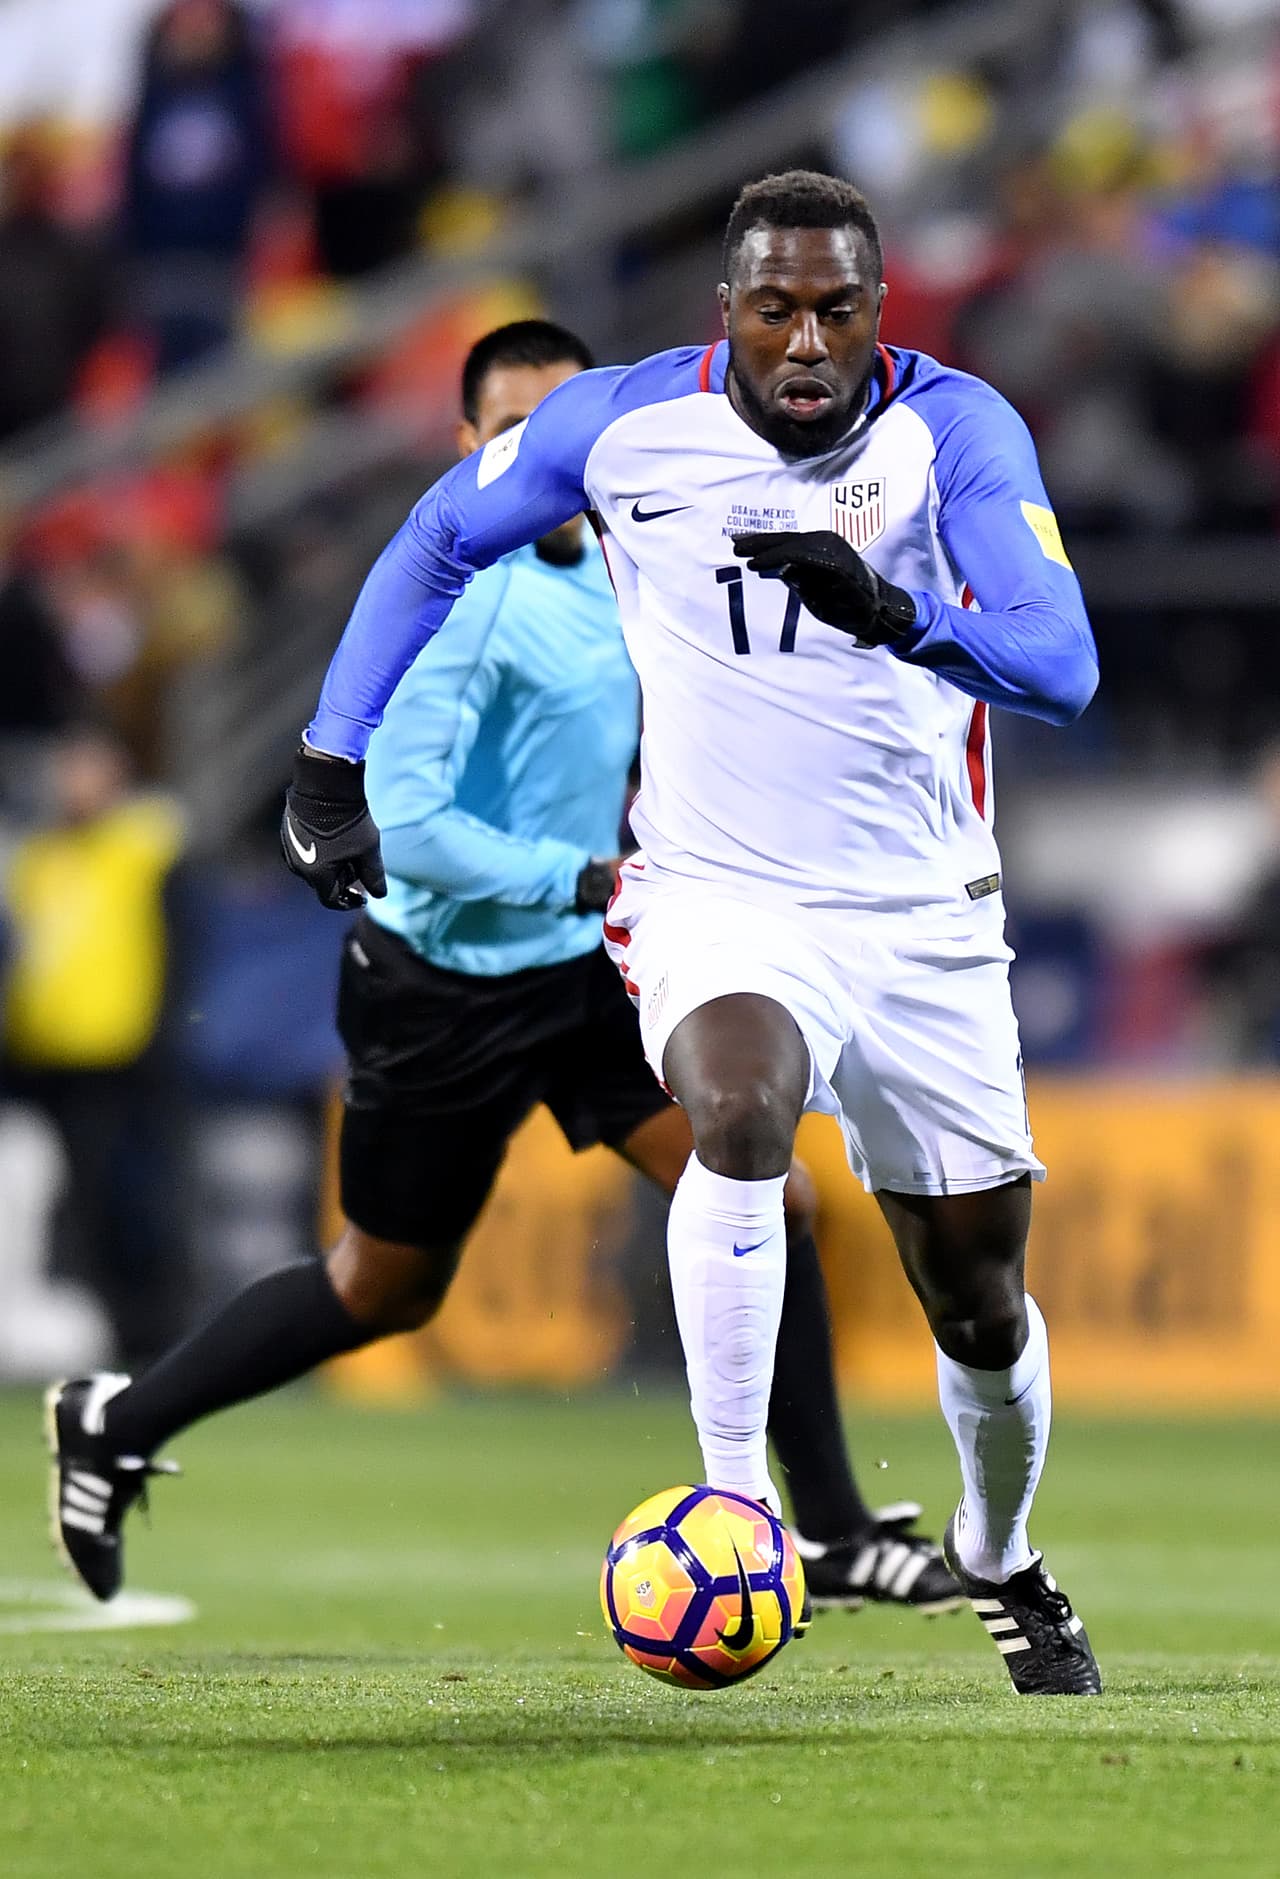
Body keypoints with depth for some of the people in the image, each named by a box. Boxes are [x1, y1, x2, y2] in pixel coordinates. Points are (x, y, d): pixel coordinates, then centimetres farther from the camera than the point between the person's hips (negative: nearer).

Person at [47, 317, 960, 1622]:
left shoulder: (602, 573, 4)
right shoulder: (463, 599, -22)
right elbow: (404, 826, -28)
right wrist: (586, 879, -29)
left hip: (585, 973, 7)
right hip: (447, 989, -7)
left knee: (772, 1201, -6)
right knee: (390, 1289, 10)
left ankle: (833, 1536, 1)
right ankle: (119, 1424, 30)